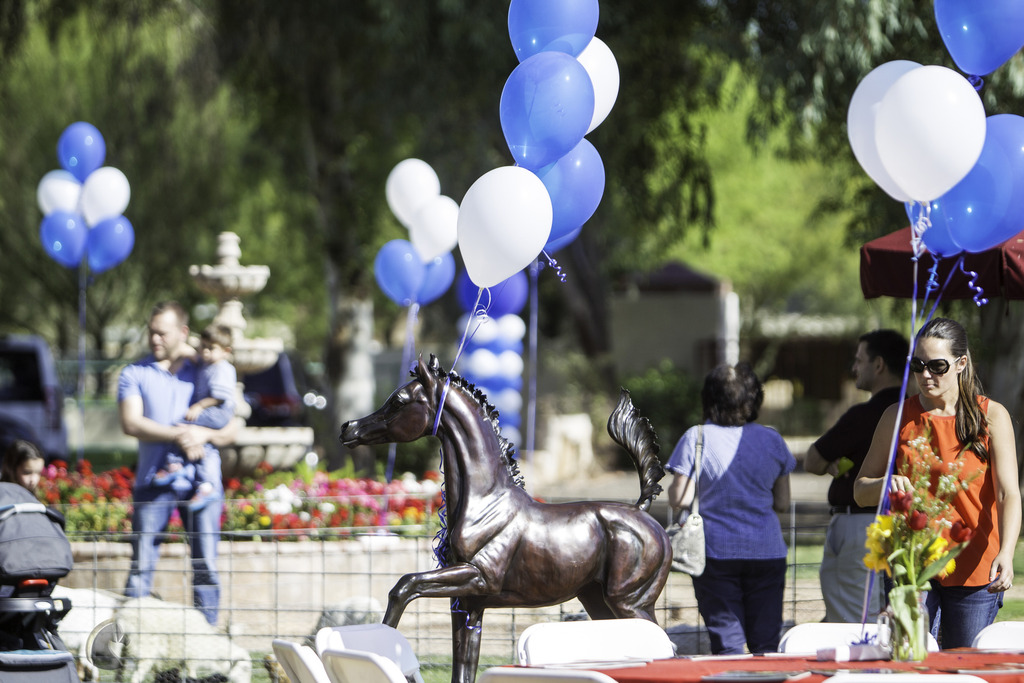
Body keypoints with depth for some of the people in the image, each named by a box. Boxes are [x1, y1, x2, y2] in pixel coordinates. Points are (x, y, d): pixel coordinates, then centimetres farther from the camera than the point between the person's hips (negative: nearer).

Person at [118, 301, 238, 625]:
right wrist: (179, 435, -16)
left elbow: (230, 429, 10)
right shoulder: (134, 374, 9)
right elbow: (131, 423, -6)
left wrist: (203, 434, -12)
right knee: (141, 564, -5)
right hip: (153, 479, -1)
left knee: (205, 564, -1)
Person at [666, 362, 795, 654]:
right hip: (766, 552, 2)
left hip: (717, 552, -2)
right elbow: (782, 502, 9)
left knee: (727, 643, -1)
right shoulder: (772, 440, 4)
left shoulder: (696, 439, -5)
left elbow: (680, 499, -8)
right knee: (766, 644, 5)